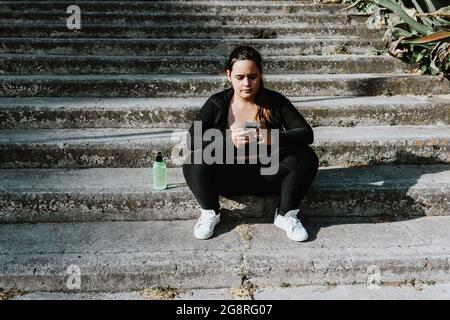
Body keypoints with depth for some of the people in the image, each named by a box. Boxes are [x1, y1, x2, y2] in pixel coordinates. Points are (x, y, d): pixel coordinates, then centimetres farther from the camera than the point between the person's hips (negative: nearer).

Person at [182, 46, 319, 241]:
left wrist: (274, 138, -33)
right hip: (228, 177, 0)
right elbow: (192, 141, -15)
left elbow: (307, 134, -11)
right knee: (195, 160, -30)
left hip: (266, 176, 1)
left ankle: (286, 215, -5)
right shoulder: (217, 103, -4)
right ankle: (209, 212, -3)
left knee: (307, 157, -24)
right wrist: (228, 139, -34)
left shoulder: (275, 102, -3)